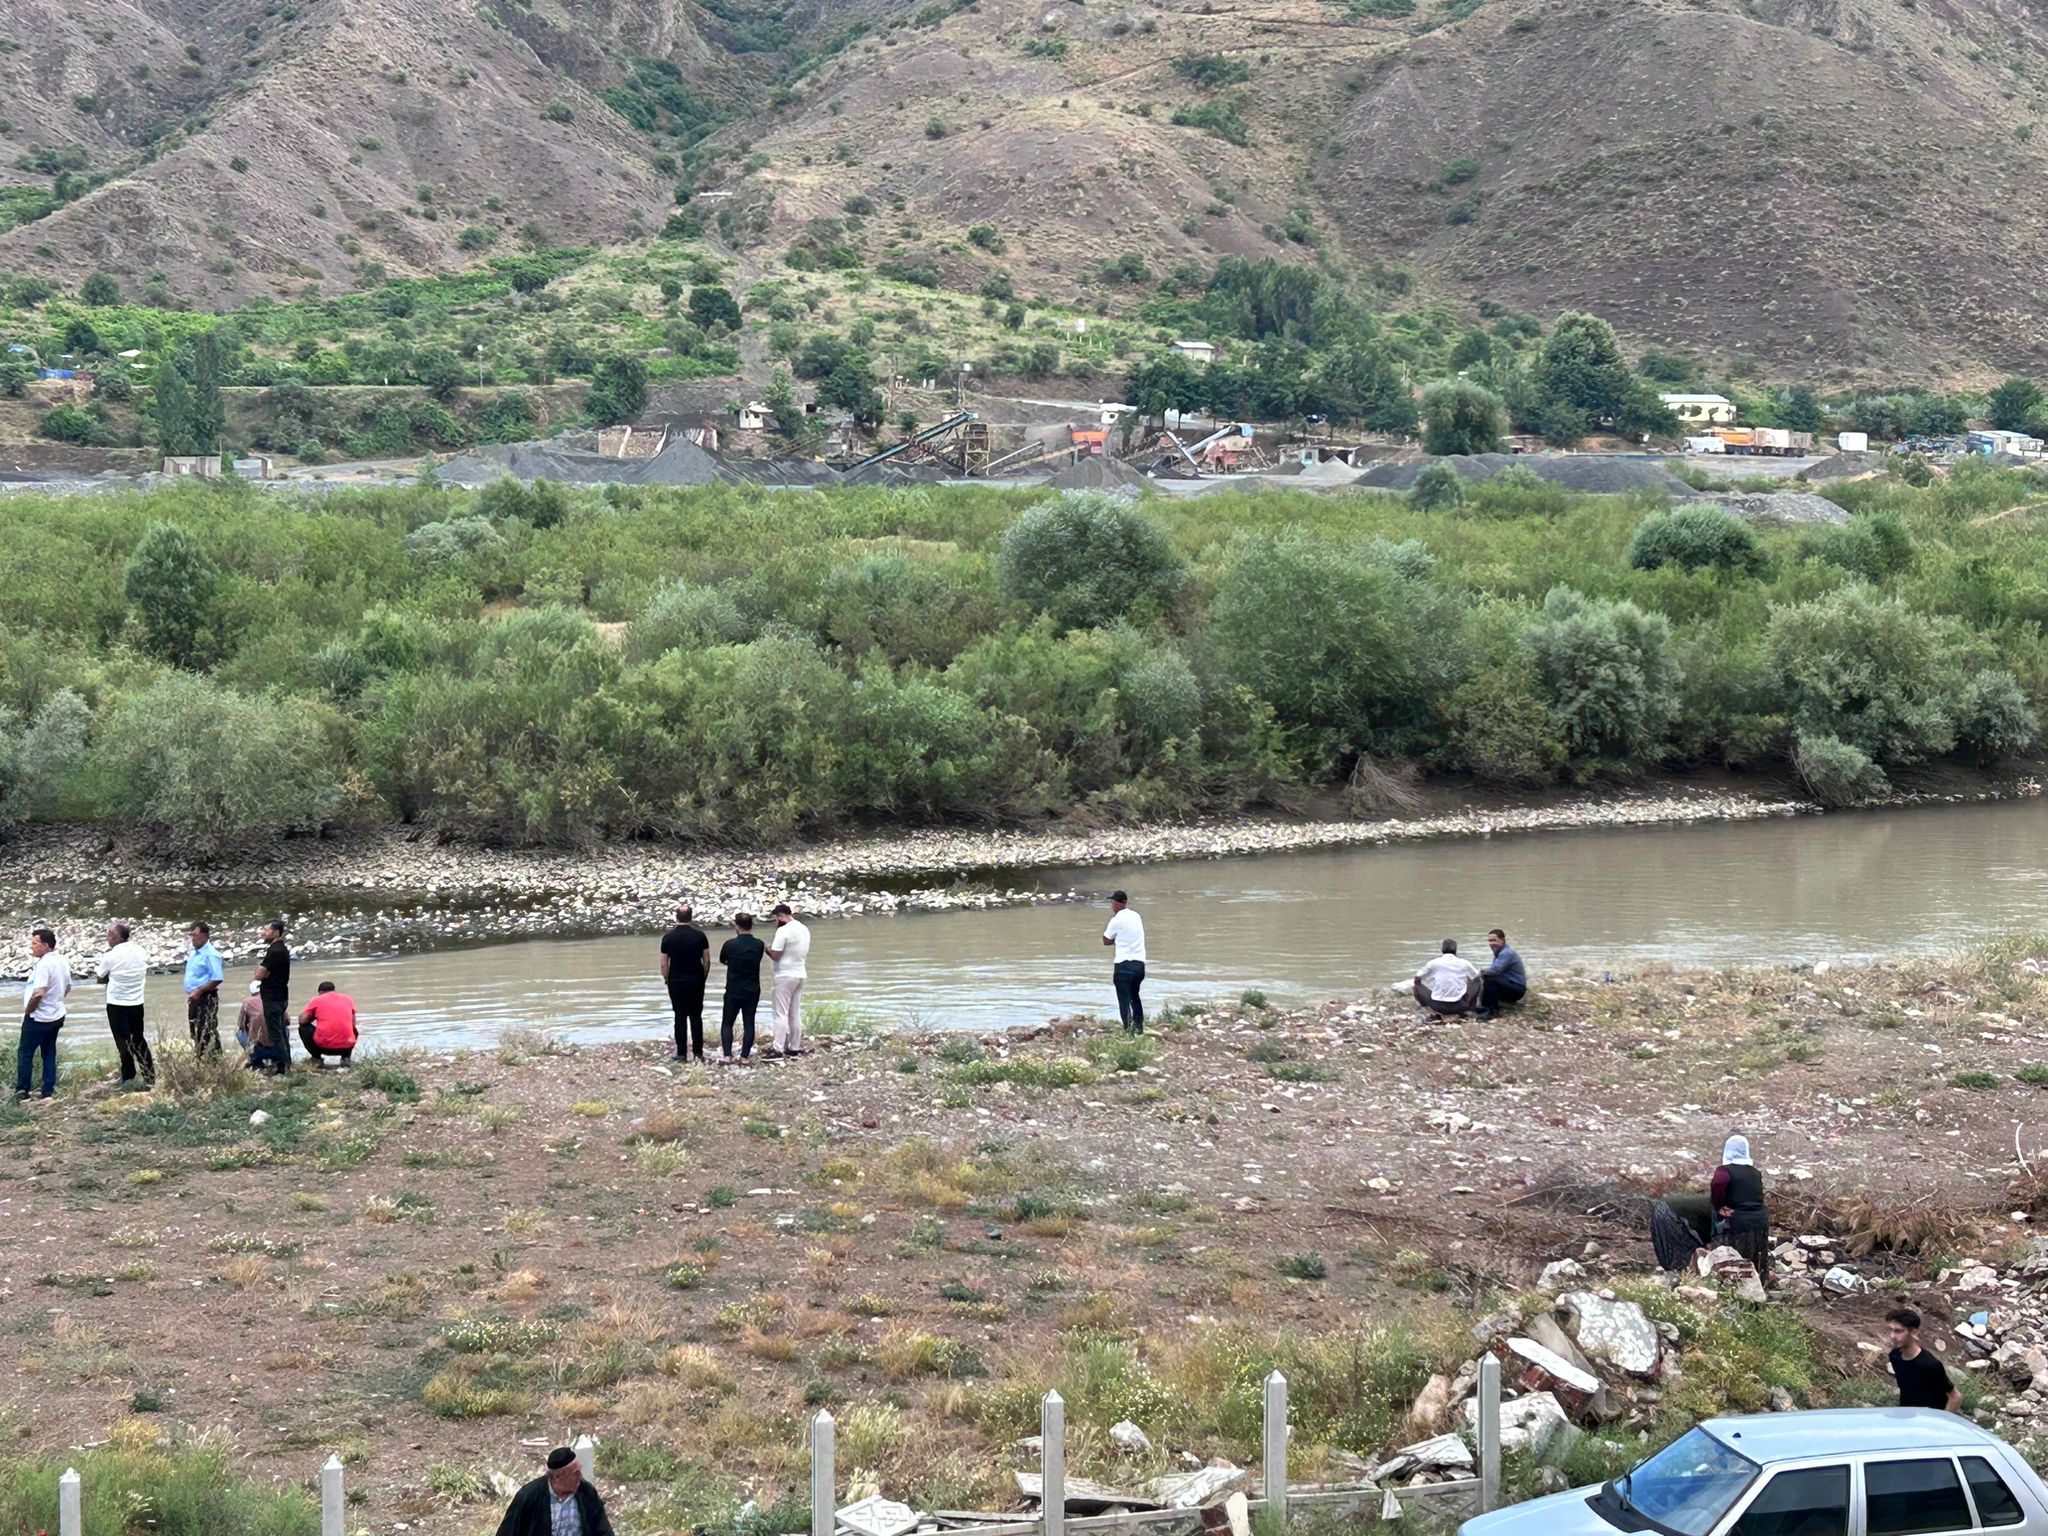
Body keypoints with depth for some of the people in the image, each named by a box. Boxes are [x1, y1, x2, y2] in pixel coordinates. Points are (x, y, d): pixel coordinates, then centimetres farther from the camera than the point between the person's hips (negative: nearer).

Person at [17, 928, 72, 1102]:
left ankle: (22, 1091, 8)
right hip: (56, 1015, 8)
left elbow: (38, 993, -30)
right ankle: (48, 1091, 13)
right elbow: (68, 988, 17)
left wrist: (28, 1010, -15)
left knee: (25, 1053, 5)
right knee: (49, 1053, 13)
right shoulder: (62, 961, 5)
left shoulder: (44, 964, -24)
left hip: (38, 1017, -8)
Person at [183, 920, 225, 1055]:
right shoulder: (193, 953, 15)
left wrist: (198, 991, -22)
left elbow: (217, 979, -22)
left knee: (207, 1034, -11)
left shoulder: (211, 954, -15)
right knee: (195, 1033, 15)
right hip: (194, 999, 10)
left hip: (206, 998, -10)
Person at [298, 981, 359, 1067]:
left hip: (323, 1045, -3)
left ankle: (317, 1060, 14)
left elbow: (302, 1020, 10)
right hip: (347, 1046, 3)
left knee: (303, 1028, 25)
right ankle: (346, 1058, 15)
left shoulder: (317, 1000, 8)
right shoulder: (347, 998, 15)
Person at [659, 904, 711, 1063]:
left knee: (680, 1017, 4)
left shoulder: (668, 937, -5)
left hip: (676, 981, 0)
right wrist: (703, 977, 11)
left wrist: (666, 979, 12)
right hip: (696, 981, 0)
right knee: (696, 1016, 7)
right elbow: (707, 961, -2)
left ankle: (682, 1053, 3)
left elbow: (664, 964, -3)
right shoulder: (699, 935, -5)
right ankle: (698, 1052, 4)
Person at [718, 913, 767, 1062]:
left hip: (733, 991, -2)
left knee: (727, 1023, 7)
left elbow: (722, 960, 6)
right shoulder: (759, 945, -5)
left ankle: (727, 1055, -3)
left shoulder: (730, 944, -12)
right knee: (749, 1023, 8)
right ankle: (745, 1055, 5)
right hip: (752, 991, 2)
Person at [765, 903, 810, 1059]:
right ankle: (795, 1047, 14)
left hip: (785, 975, -8)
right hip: (800, 974, 8)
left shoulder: (783, 930, -16)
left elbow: (775, 955, -17)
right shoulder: (804, 929, 10)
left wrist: (767, 948, 4)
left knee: (781, 1013, -7)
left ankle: (777, 1048, -10)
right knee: (795, 1013, 12)